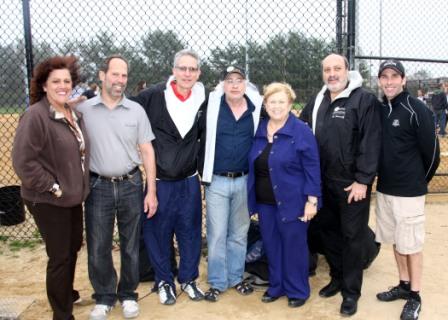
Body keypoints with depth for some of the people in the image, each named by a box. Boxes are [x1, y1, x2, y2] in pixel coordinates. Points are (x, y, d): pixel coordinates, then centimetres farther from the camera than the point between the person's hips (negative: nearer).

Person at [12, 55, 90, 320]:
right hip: (48, 201, -8)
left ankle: (67, 294, 44)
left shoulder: (74, 115, 7)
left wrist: (79, 185, 11)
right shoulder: (35, 116, -19)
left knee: (73, 248, 21)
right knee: (60, 256, 2)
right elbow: (23, 161, -23)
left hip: (73, 197, 8)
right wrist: (52, 187, -20)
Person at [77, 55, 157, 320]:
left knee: (130, 246, 11)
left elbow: (147, 151, 3)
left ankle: (128, 295, 29)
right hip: (98, 187, -1)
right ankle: (104, 297, 27)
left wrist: (151, 191, -1)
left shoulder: (136, 110, 1)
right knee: (98, 248, 7)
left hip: (131, 186, 1)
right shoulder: (83, 109, -1)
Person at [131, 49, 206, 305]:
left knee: (191, 231, 11)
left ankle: (189, 279, 30)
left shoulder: (204, 100, 0)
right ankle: (164, 281, 26)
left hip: (190, 181, 3)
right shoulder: (153, 96, -11)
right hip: (159, 180, -2)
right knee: (158, 232, 8)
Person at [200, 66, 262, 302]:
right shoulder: (212, 104, -5)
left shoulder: (256, 107, 0)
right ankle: (217, 282, 17)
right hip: (217, 181, -2)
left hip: (244, 181, 2)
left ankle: (235, 278, 28)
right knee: (217, 234, 4)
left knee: (239, 234, 14)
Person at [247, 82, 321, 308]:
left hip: (291, 202, -5)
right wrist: (254, 198, 12)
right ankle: (276, 286, 31)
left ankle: (297, 290, 23)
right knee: (271, 246, 14)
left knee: (293, 247, 6)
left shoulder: (301, 132, -10)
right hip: (264, 202, 5)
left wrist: (311, 200, -14)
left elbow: (312, 169, -10)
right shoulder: (259, 131, 6)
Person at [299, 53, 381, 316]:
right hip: (324, 183, 6)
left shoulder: (365, 100, -9)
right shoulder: (317, 102, 11)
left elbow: (371, 143, -14)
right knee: (329, 230, 15)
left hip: (353, 183, -6)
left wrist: (363, 180, -17)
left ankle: (351, 291, 16)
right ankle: (337, 278, 34)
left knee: (353, 236, 3)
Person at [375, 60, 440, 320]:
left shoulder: (417, 110, -13)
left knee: (412, 244, 3)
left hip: (409, 191, -6)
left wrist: (418, 181, 2)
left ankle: (415, 296, 16)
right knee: (396, 241, 16)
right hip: (385, 189, 6)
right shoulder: (379, 109, 6)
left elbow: (432, 151, -9)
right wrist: (385, 178, 11)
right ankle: (404, 285, 32)